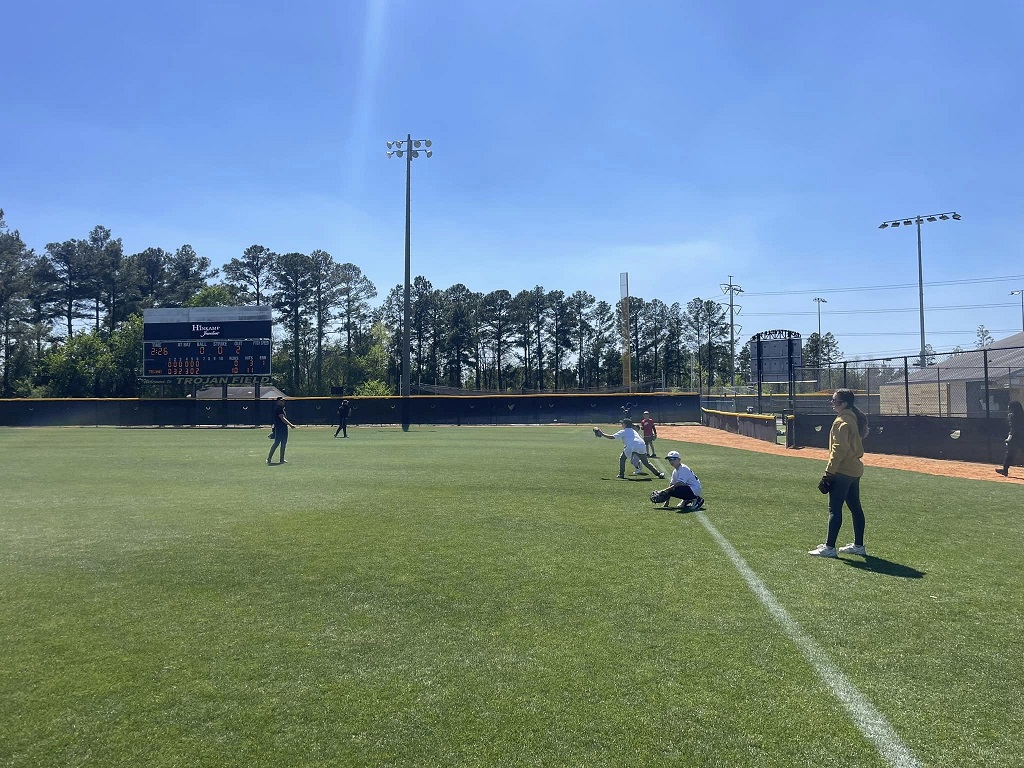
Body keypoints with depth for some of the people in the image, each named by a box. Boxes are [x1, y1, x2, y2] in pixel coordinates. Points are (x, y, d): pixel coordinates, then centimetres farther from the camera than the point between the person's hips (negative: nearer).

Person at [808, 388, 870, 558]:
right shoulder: (855, 419, 13)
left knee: (834, 509, -6)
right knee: (855, 507, 14)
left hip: (842, 472, -10)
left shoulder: (842, 421, -16)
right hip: (855, 470, 10)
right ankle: (858, 545, 22)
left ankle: (829, 547, -3)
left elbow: (839, 449, -21)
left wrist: (829, 471, -18)